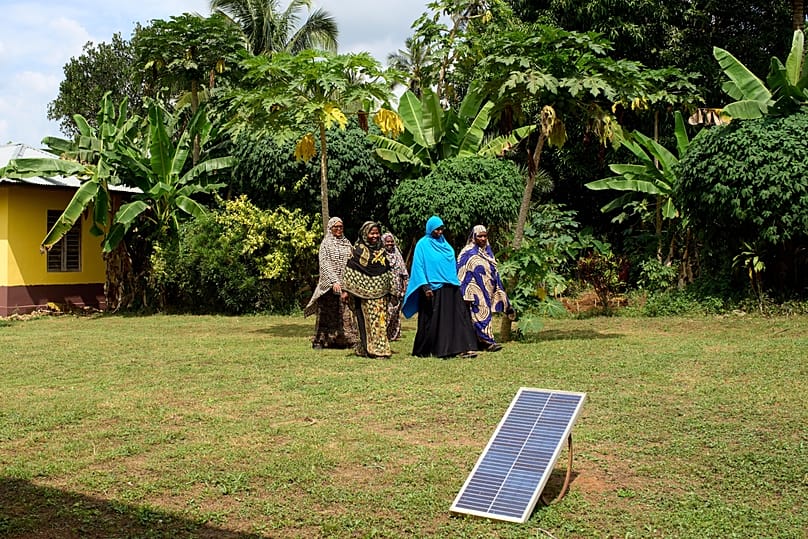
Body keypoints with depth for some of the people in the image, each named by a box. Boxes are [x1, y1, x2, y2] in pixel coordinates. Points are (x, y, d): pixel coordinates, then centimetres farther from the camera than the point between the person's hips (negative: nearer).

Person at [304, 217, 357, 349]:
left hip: (345, 283, 4)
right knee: (327, 312, -2)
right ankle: (320, 340, 4)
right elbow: (325, 264, -8)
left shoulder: (347, 243, 14)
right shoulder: (326, 243, 1)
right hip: (329, 284, -4)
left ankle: (345, 340, 5)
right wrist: (334, 281, -19)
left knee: (345, 312, 0)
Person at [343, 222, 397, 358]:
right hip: (364, 291, -5)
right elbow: (350, 270, -6)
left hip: (380, 292, 5)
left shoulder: (381, 250, 14)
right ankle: (368, 349, -2)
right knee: (367, 319, -5)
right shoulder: (358, 249, -2)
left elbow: (388, 272, 19)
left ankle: (381, 348, 11)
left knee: (381, 320, 4)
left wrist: (391, 289, 16)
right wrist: (347, 289, -13)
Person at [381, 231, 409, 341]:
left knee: (396, 311, 4)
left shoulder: (397, 255, 14)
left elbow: (403, 272, 16)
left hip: (396, 288, 4)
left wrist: (404, 286, 9)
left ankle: (394, 334, 10)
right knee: (385, 311, -10)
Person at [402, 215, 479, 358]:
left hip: (449, 288, 6)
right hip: (432, 288, -6)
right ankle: (422, 351, 14)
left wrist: (455, 282, 16)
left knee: (458, 316, -4)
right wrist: (425, 287, -17)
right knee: (432, 320, 0)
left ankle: (464, 348, -7)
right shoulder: (422, 245, -4)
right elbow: (418, 266, -9)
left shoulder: (444, 244, 14)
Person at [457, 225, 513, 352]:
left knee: (486, 312, 8)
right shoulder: (468, 253, -6)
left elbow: (493, 272, 20)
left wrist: (499, 292, 18)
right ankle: (488, 341, -18)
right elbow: (463, 275, -10)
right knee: (482, 313, -14)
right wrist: (467, 294, -17)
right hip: (476, 291, -7)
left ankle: (479, 342, 13)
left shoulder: (488, 251, 15)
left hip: (487, 290, 7)